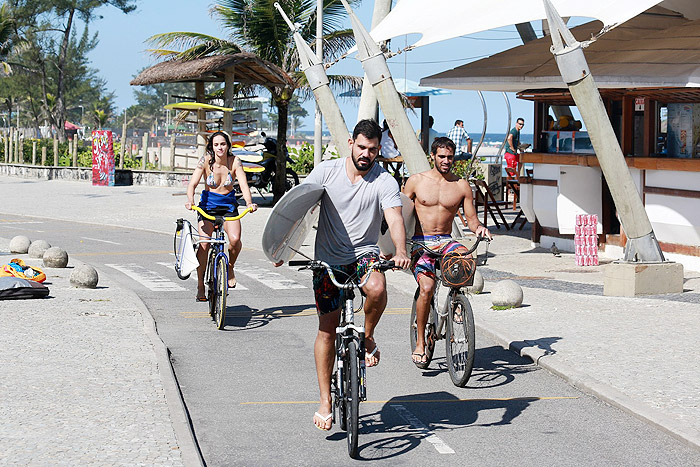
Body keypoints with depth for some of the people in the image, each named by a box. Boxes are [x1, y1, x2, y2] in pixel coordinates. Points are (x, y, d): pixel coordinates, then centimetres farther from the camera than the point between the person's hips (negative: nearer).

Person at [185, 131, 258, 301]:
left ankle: (230, 266, 9)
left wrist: (249, 203, -36)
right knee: (204, 244, -16)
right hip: (208, 205, -1)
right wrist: (190, 200, -37)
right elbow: (193, 184, -17)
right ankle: (200, 285, -3)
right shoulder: (206, 160, -12)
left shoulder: (235, 161, -10)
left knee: (235, 239, -23)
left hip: (229, 205, 1)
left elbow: (243, 185, -17)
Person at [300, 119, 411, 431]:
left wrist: (401, 252, -40)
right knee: (327, 329, 1)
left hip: (364, 253, -1)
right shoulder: (326, 171, -4)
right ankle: (325, 402, 12)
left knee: (376, 288, -35)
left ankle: (368, 337, -3)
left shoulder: (384, 182, -8)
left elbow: (395, 219, -20)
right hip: (327, 259, 1)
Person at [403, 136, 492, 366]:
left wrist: (478, 227, -13)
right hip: (420, 243, -2)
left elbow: (471, 218, 10)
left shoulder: (461, 185, 8)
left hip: (446, 241, 2)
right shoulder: (416, 181, 4)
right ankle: (420, 343, -10)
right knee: (426, 288, -26)